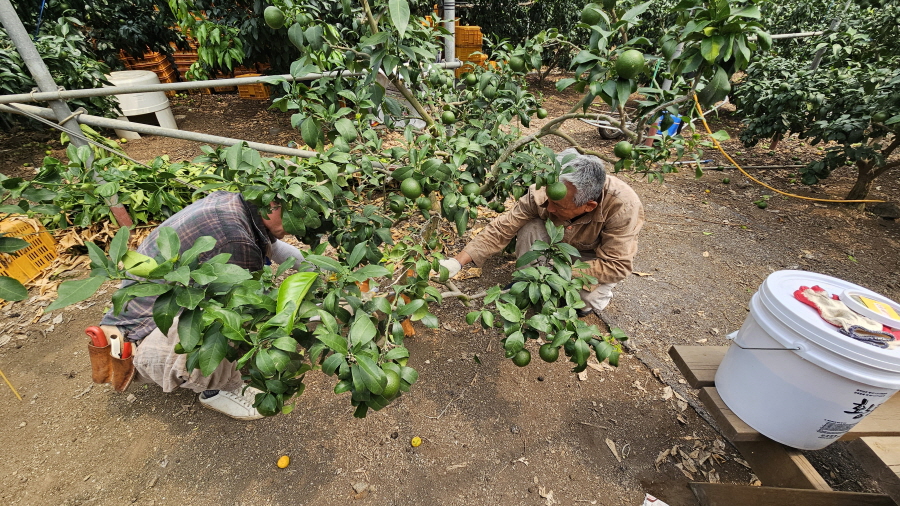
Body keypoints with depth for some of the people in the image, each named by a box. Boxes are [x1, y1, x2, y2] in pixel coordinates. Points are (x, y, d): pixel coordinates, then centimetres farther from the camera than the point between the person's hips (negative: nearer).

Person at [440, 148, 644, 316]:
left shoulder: (622, 205, -39)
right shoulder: (542, 192, -33)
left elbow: (617, 265, -32)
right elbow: (503, 228, -27)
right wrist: (458, 261, -33)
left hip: (595, 256, -2)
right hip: (559, 242, 2)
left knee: (590, 299, -31)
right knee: (529, 228, -28)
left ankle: (587, 302, 7)